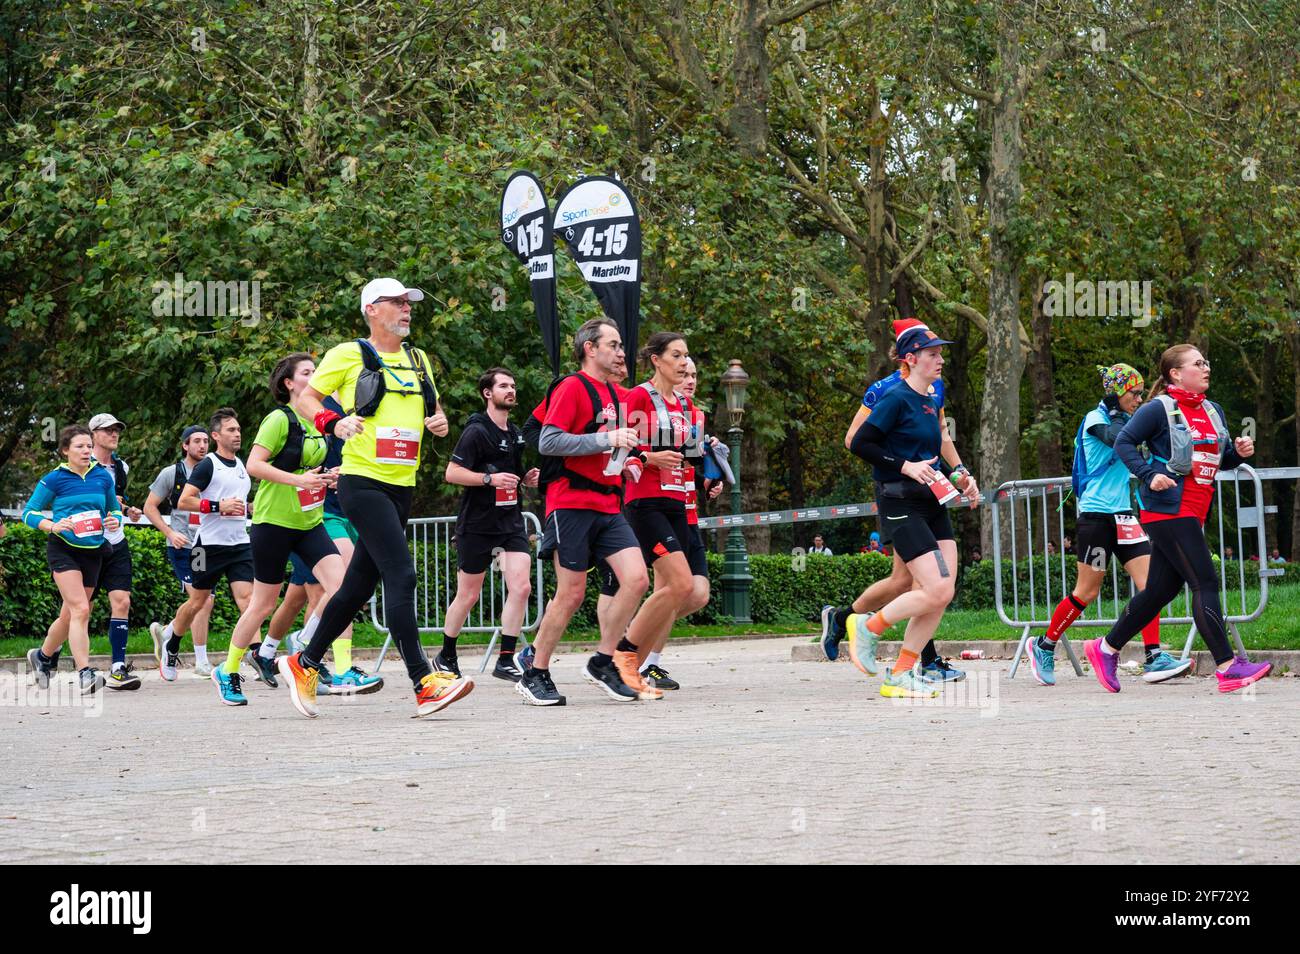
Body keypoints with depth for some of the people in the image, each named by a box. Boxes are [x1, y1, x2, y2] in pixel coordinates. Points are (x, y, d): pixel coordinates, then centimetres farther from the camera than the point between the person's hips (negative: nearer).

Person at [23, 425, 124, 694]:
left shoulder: (103, 477, 6)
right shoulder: (54, 479, -5)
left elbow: (114, 509, 19)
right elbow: (29, 513, -2)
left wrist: (115, 521, -4)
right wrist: (52, 526, -19)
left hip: (93, 552, 5)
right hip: (63, 549, -5)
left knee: (71, 614, 12)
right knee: (80, 610, -19)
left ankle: (43, 656, 37)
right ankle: (85, 674, -22)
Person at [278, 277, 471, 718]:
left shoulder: (417, 360, 17)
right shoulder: (349, 355, -1)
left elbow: (433, 408, 29)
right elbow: (306, 397, 3)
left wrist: (439, 422, 5)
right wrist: (333, 422, -16)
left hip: (402, 485, 7)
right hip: (363, 482, -7)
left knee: (360, 585, 12)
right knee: (401, 575, -18)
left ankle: (304, 664, 28)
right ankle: (423, 682, -21)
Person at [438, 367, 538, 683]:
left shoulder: (515, 433, 14)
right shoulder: (477, 431, -10)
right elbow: (452, 473, -15)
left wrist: (526, 479, 8)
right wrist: (490, 479, -25)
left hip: (511, 521, 6)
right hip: (477, 524, -6)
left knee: (521, 587, -11)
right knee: (468, 596, 3)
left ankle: (505, 661, -6)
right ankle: (445, 657, 22)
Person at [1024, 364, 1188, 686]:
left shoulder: (1122, 419, 15)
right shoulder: (1095, 419, -9)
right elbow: (1121, 440, -27)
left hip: (1123, 515, 8)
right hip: (1096, 514, -7)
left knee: (1149, 581, -6)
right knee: (1086, 592, 0)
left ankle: (1154, 658, -10)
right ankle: (1044, 647, 17)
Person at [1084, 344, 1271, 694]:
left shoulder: (1213, 411, 16)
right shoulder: (1159, 409, -7)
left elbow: (1223, 459, 22)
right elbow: (1123, 443, -7)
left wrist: (1239, 451, 0)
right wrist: (1150, 475, -19)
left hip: (1192, 513, 8)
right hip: (1167, 508, -8)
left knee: (1161, 589, 10)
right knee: (1205, 583, -13)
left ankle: (1106, 649, 23)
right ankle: (1227, 668, -14)